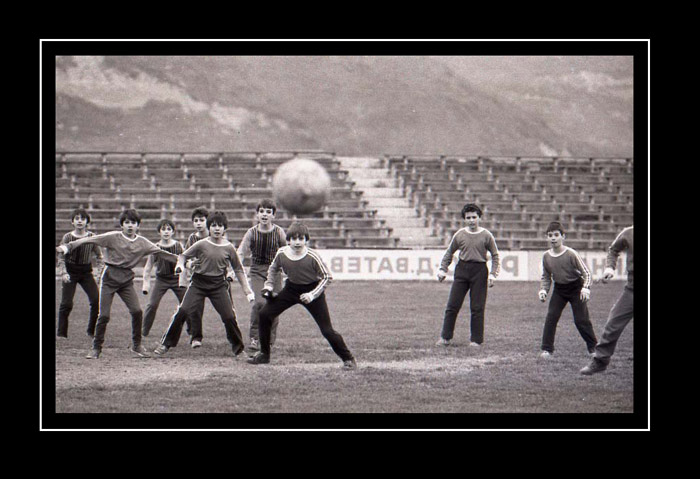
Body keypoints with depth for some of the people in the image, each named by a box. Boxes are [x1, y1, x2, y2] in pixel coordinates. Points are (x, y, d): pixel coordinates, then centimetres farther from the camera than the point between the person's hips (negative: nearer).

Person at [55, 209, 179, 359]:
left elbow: (160, 252, 10)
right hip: (110, 278, -3)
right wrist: (68, 246, -21)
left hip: (127, 280, 3)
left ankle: (136, 345, 8)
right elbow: (90, 240, -11)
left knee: (137, 311, -10)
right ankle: (96, 348, 10)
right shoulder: (113, 238, -6)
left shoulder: (142, 242, 5)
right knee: (104, 315, -5)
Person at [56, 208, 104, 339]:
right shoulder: (67, 237, -5)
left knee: (96, 301, -9)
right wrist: (63, 273, -15)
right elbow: (61, 257, -3)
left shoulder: (92, 237, -1)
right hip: (70, 272, -2)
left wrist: (99, 269, -7)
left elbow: (99, 255, 7)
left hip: (86, 272, 2)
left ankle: (92, 331, 5)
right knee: (66, 303, -7)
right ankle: (61, 332, 4)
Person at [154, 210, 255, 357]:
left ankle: (238, 348, 15)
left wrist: (247, 291, 3)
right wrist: (180, 265, -17)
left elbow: (238, 270, 6)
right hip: (198, 283, -1)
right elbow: (184, 255, 6)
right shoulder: (202, 245, -3)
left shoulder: (229, 248, 0)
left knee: (229, 317, -4)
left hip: (218, 285, 1)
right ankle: (166, 344, 0)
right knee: (182, 312, -11)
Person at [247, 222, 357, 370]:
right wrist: (268, 286, -1)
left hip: (312, 290, -4)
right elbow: (274, 269, 9)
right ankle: (264, 355, 11)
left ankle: (348, 358, 8)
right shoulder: (282, 253, -15)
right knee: (264, 314, -4)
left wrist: (313, 294, -23)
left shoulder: (312, 257, -26)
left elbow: (327, 277, -15)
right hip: (291, 289, 4)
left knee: (327, 330, -9)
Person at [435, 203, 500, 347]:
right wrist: (442, 269, 6)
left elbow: (495, 256, 5)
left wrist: (493, 274, -6)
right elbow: (449, 253, 17)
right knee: (452, 305, 0)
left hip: (479, 270, -2)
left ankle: (476, 340, 7)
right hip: (462, 269, 2)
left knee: (477, 308, -1)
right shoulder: (459, 235, 7)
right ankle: (445, 337, 7)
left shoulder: (486, 235, 1)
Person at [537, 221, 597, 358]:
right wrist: (543, 290, -8)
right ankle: (547, 349, -4)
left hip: (576, 287, -4)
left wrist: (586, 288, -29)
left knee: (581, 320, -5)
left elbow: (586, 273, -15)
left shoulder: (571, 254, -20)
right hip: (559, 289, 4)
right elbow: (546, 277, 8)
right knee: (551, 316, -10)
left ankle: (593, 348, 10)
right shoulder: (546, 256, -7)